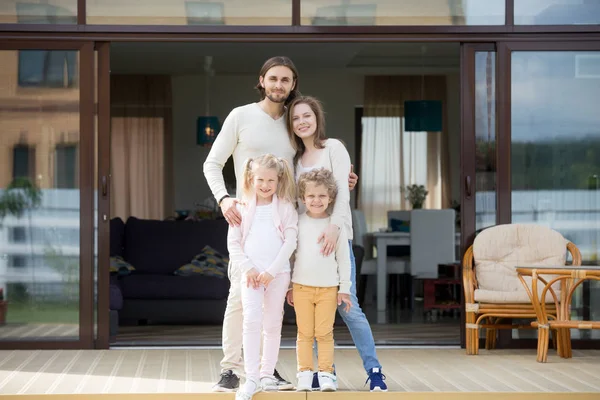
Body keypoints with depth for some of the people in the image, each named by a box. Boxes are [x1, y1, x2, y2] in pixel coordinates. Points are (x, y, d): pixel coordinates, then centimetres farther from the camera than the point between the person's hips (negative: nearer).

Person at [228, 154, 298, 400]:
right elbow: (233, 243, 5)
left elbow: (290, 241, -3)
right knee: (252, 321, -12)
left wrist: (272, 270, -11)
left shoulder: (285, 208, 4)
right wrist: (247, 268, -8)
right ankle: (251, 377, -12)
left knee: (272, 324, 6)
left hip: (278, 273, 0)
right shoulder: (243, 208, 6)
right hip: (251, 273, 0)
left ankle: (267, 374, 17)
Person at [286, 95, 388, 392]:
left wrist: (335, 226, -24)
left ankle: (374, 371, -2)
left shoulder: (333, 148, 2)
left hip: (334, 235, -4)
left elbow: (343, 191, -10)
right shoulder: (296, 158, 17)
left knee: (347, 306, -9)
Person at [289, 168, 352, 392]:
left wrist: (345, 288, 1)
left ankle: (325, 373, 6)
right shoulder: (298, 223, 2)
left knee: (324, 333, 0)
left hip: (328, 288, -1)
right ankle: (304, 374, 7)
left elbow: (343, 258, 4)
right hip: (302, 287, 1)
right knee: (305, 333, 2)